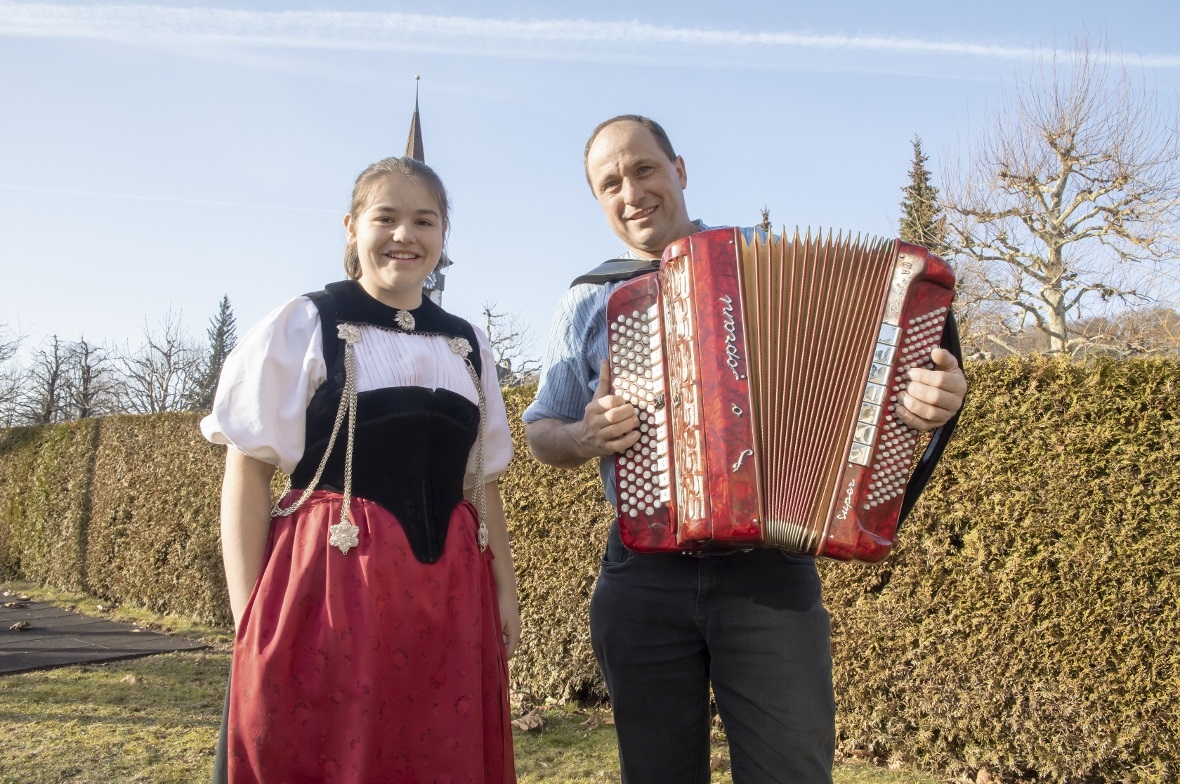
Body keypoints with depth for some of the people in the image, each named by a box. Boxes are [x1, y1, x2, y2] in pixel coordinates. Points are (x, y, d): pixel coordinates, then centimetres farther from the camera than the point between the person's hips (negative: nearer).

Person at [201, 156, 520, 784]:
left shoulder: (467, 345, 11)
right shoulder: (304, 326, -2)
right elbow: (246, 473, -4)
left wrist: (504, 590, 10)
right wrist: (248, 615, -9)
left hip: (448, 597, 4)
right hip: (331, 583, -4)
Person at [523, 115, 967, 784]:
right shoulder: (589, 300, 10)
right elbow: (541, 433, 16)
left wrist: (931, 396, -14)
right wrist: (584, 437, -6)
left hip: (768, 570, -1)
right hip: (644, 576, 2)